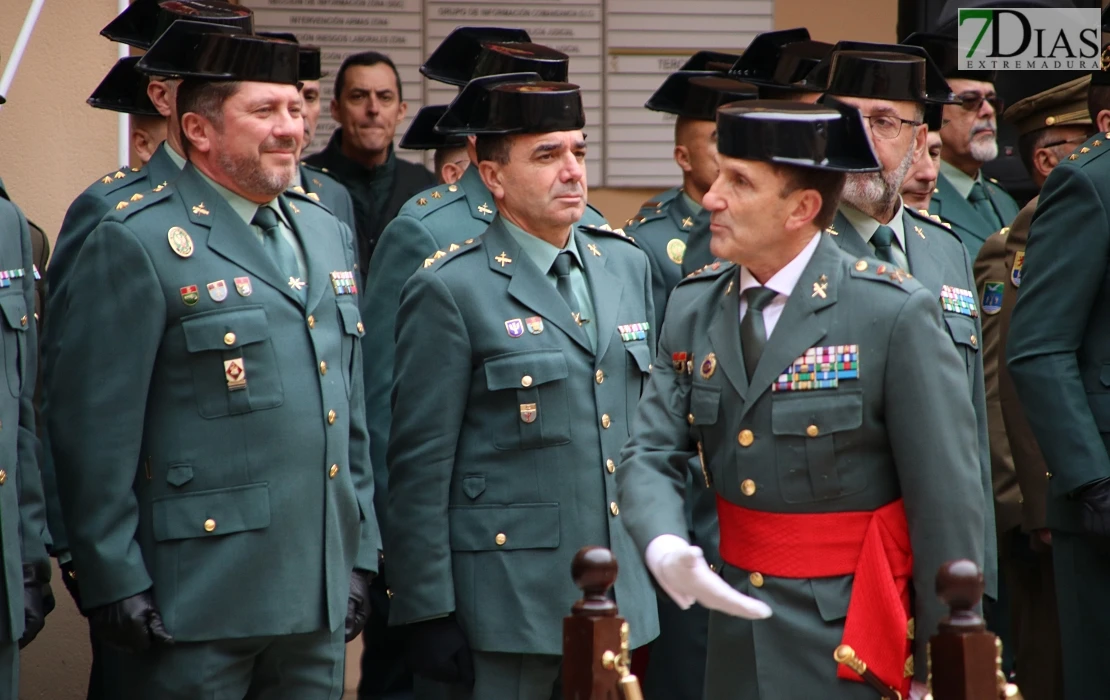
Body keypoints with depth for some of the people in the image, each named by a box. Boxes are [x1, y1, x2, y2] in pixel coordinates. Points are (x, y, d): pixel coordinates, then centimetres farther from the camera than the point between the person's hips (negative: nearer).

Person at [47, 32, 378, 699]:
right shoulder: (137, 244, -9)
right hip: (198, 600, -7)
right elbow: (95, 432, -11)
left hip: (320, 595, 7)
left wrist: (360, 555, 15)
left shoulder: (328, 234, 15)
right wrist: (116, 585, -13)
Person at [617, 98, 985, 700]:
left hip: (850, 637, -5)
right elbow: (651, 455, 0)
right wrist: (664, 549, -22)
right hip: (737, 630, 5)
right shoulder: (692, 308, 4)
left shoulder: (894, 314, -14)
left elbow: (948, 500, -13)